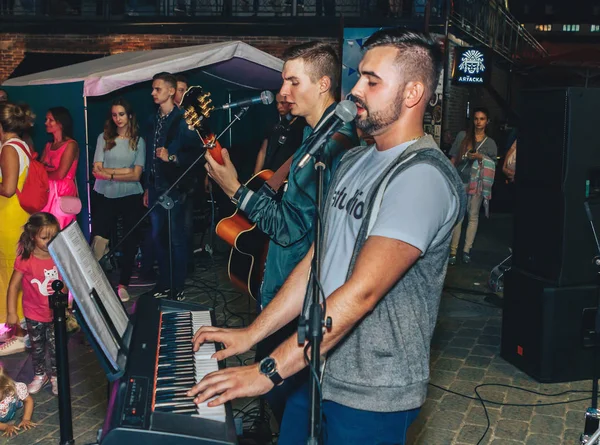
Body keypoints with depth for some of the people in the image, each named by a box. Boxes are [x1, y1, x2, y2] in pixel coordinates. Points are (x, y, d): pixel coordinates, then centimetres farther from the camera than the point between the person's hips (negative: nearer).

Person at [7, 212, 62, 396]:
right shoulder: (25, 259, -19)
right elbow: (13, 286, -12)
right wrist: (11, 312, -14)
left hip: (56, 313, 1)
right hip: (34, 314, -1)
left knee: (56, 347, 12)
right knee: (37, 347, 18)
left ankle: (55, 376, 32)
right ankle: (40, 375, 38)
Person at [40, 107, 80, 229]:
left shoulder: (71, 144, -7)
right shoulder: (48, 145, 16)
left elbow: (60, 174, -15)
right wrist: (50, 169, -13)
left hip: (62, 194, -6)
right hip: (47, 193, 6)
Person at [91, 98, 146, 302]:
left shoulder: (138, 141, 2)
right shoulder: (103, 137, 3)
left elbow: (136, 175, -6)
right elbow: (98, 170, -5)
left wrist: (109, 174, -9)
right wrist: (124, 171, -11)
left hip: (130, 197, 0)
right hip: (105, 196, 0)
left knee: (130, 241, 6)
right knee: (99, 239, -5)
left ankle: (123, 284, 17)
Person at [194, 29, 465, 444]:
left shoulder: (423, 176, -20)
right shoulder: (354, 161, 9)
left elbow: (361, 292, -27)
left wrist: (267, 372, -25)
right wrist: (250, 334, 6)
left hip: (370, 396, -7)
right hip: (315, 370, 8)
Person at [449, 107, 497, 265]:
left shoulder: (490, 143, 9)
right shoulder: (462, 136, 7)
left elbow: (492, 166, 5)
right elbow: (453, 159, 7)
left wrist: (480, 157, -11)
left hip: (477, 183, 1)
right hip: (460, 181, -1)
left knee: (473, 216, 2)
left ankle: (467, 250, 7)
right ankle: (453, 251, -1)